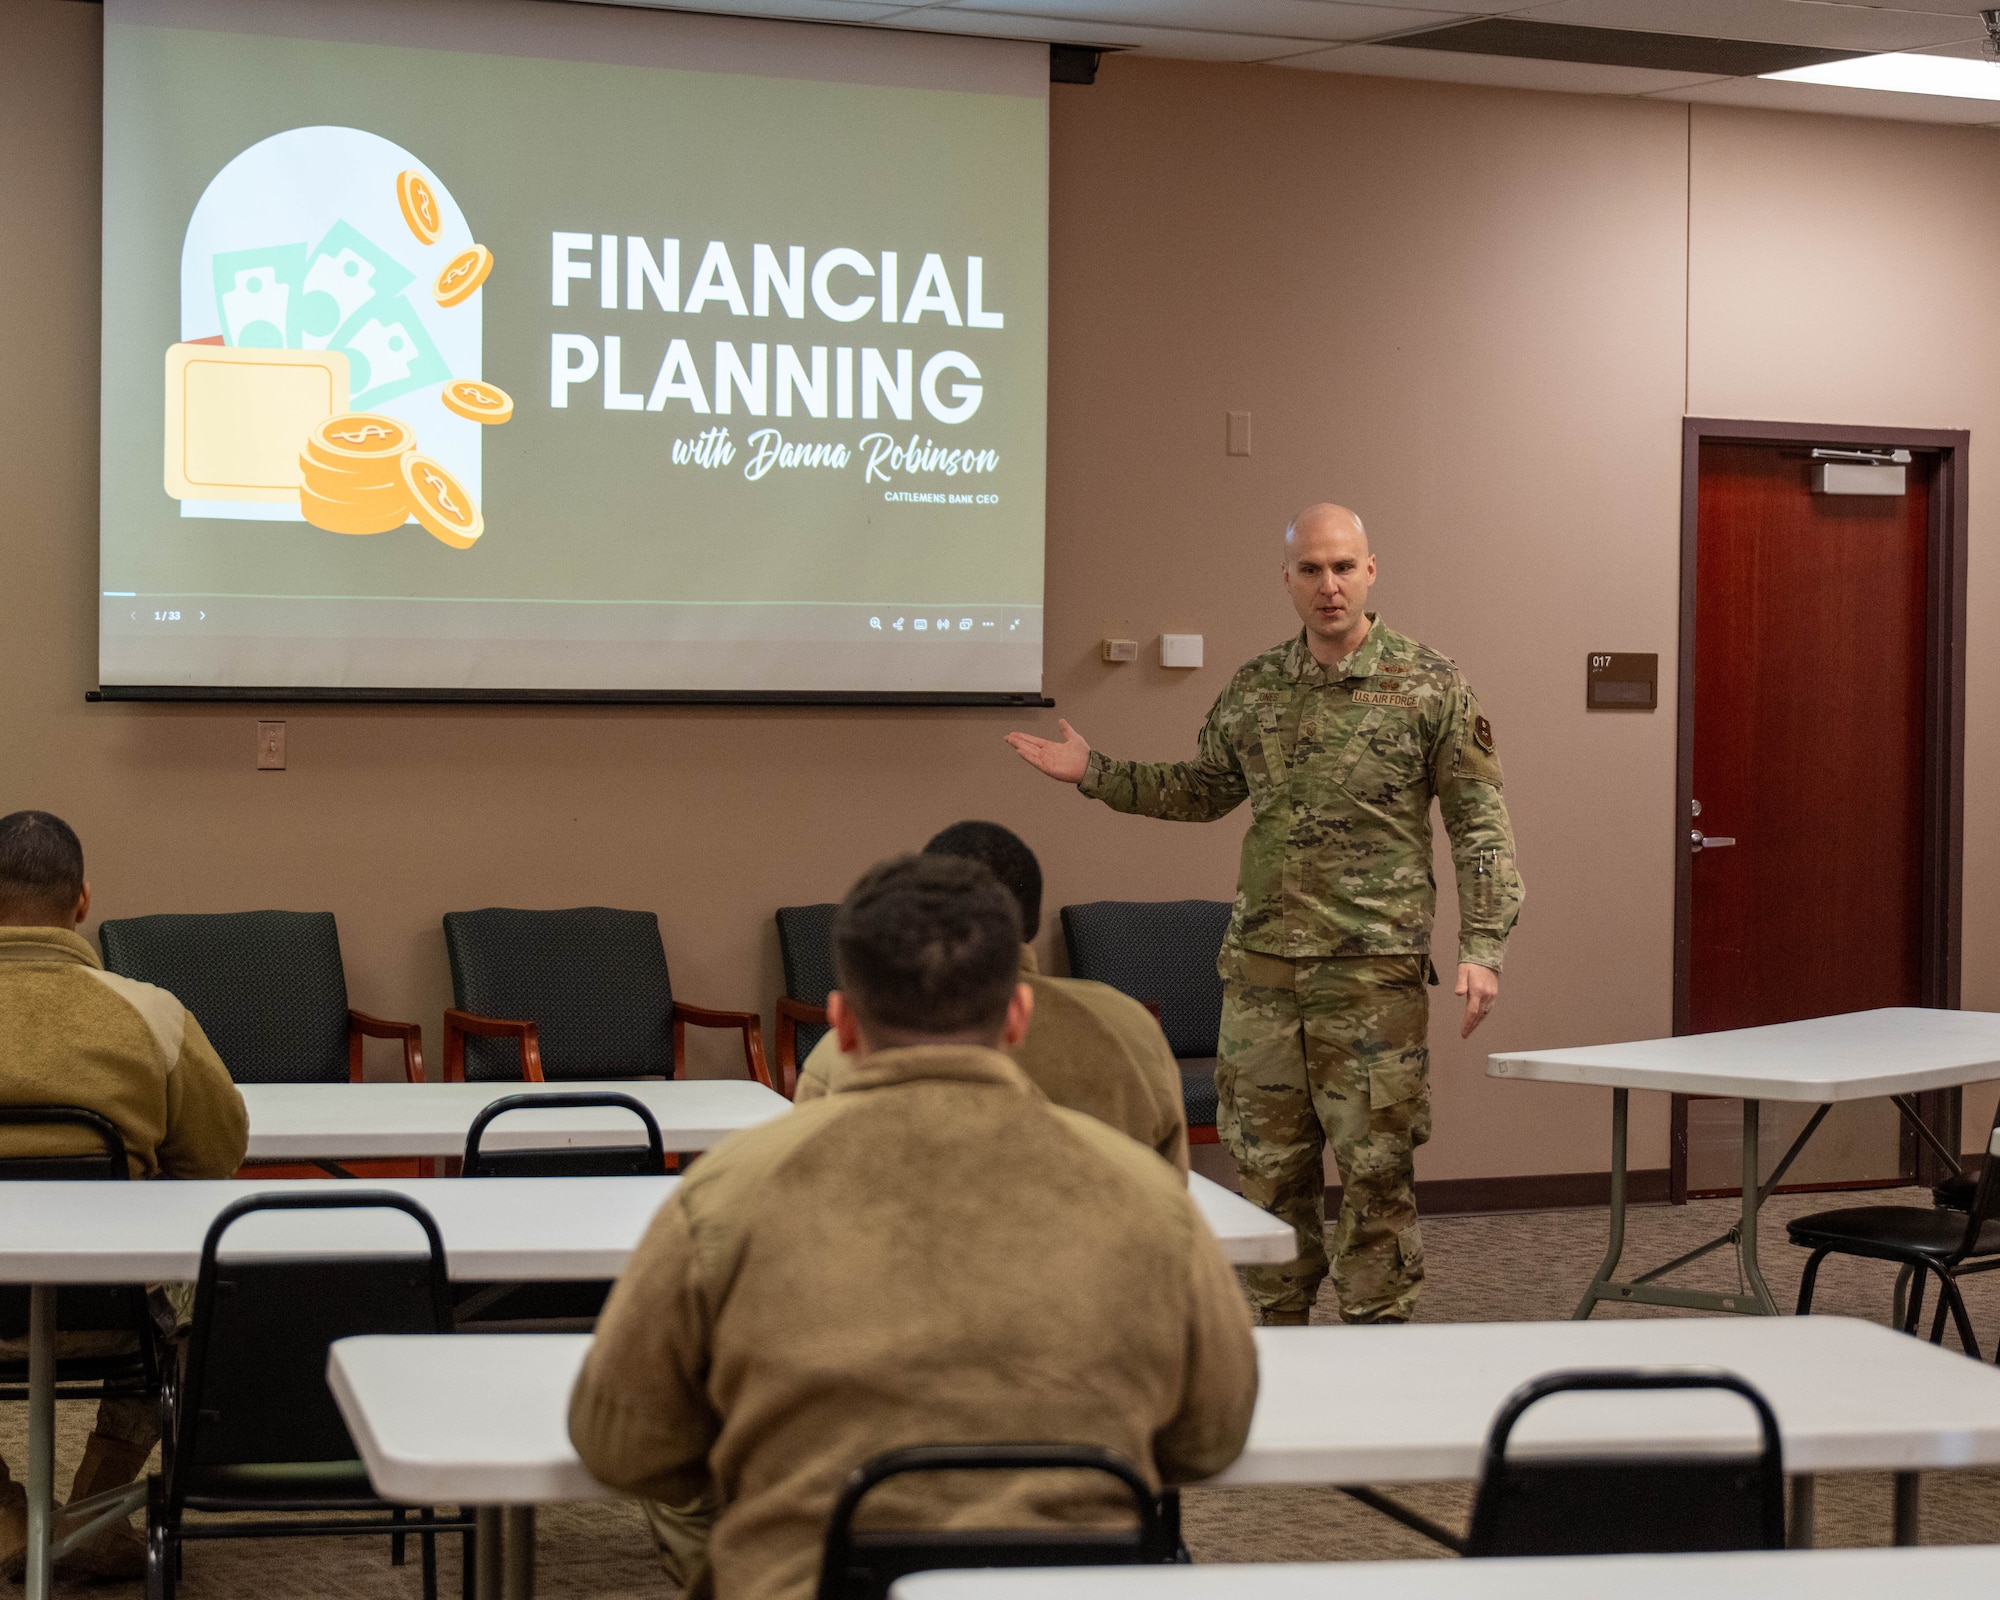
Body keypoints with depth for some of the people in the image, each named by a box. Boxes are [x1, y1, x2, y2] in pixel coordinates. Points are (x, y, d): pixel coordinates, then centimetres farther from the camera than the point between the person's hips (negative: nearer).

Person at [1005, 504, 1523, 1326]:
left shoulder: (1429, 686, -3)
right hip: (1261, 965, 4)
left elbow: (1479, 824, -4)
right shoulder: (1253, 689, 9)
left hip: (1376, 969, -4)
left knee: (1377, 1167, -1)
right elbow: (1204, 791, 24)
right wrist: (1095, 774, 16)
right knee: (1269, 1165, 9)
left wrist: (1482, 946, -12)